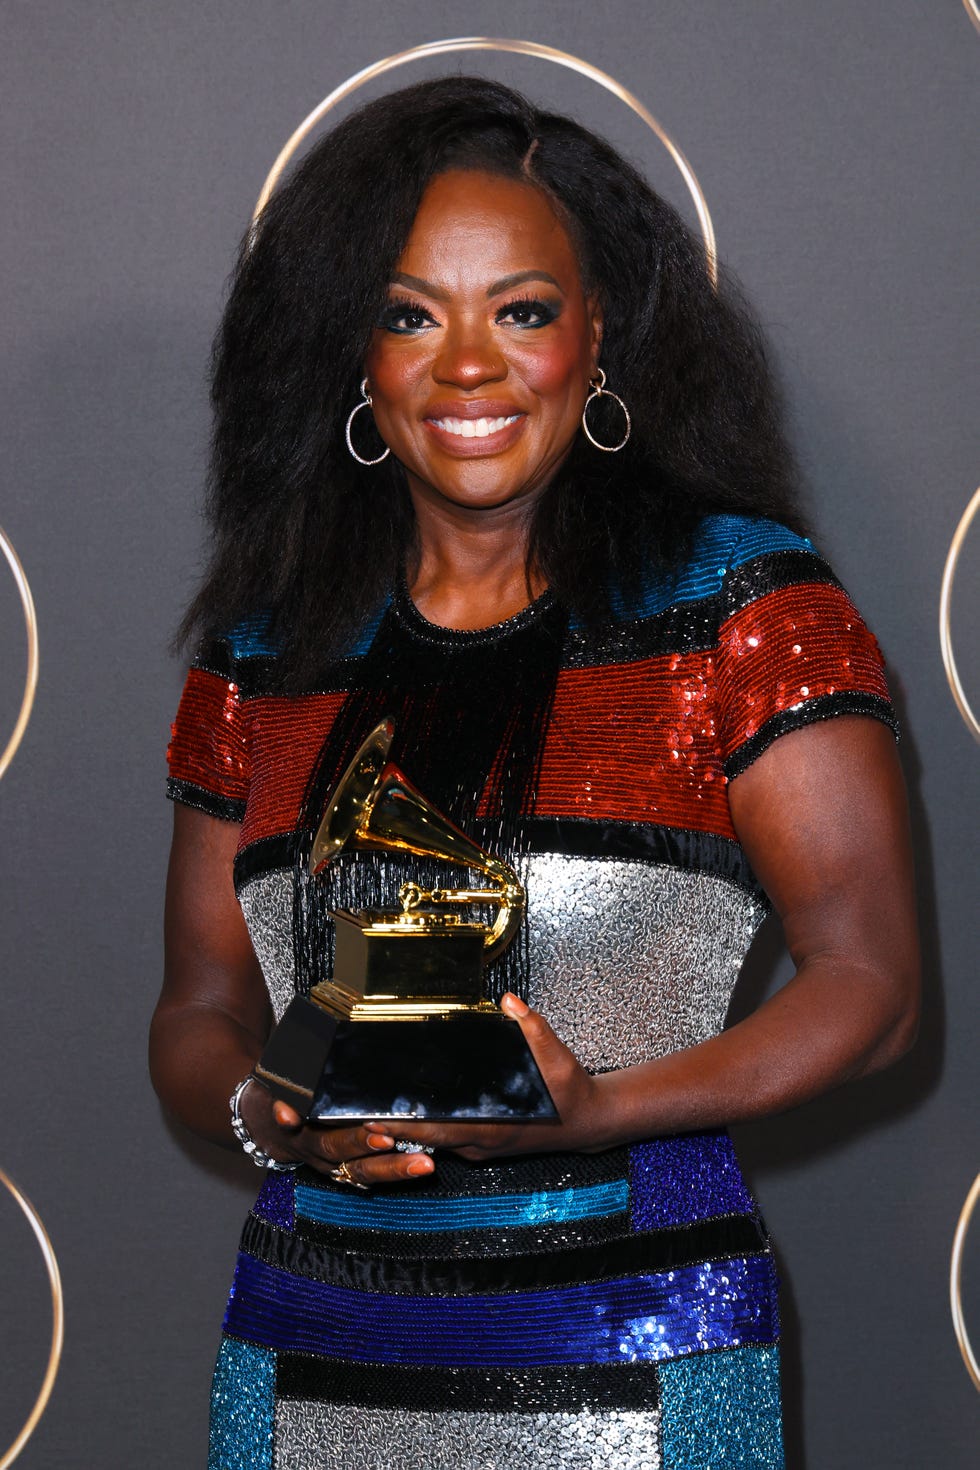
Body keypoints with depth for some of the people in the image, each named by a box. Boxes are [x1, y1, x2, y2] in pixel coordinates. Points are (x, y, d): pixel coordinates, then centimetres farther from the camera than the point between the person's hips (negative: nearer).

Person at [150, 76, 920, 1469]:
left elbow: (869, 982, -6)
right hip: (311, 1354, 3)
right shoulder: (267, 649, 8)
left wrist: (595, 1113, -20)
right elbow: (200, 1008, 11)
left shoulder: (742, 601, -3)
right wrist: (270, 1118, -11)